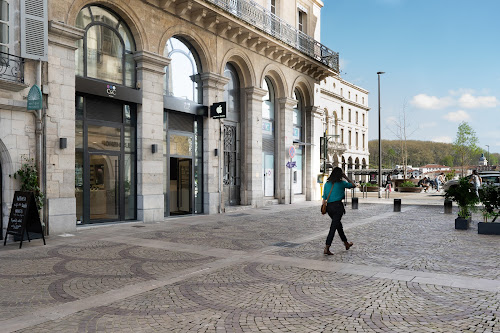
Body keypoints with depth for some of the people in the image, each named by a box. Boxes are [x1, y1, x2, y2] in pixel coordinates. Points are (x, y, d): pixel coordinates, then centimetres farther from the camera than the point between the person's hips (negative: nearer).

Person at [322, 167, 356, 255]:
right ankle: (326, 248, -12)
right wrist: (346, 177, 13)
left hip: (329, 206, 5)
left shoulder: (327, 184, 8)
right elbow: (353, 185, 13)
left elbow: (324, 197, 4)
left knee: (338, 225, 21)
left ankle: (346, 244, 37)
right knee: (334, 227, -5)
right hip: (338, 206, -5)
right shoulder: (341, 183, -2)